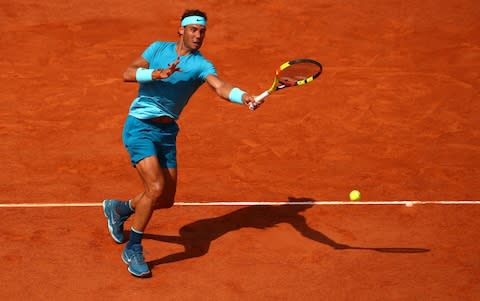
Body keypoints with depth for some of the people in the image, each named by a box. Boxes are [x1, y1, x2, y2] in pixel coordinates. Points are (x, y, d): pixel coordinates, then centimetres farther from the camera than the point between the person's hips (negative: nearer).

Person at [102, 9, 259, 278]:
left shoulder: (201, 64, -3)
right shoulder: (158, 48, 1)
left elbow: (220, 87, -22)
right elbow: (128, 74, -8)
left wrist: (244, 97, -43)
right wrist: (157, 74, -26)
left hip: (167, 133, 4)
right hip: (140, 127, -4)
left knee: (166, 200, 8)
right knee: (155, 188, -21)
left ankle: (118, 208, 37)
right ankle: (133, 250, -4)